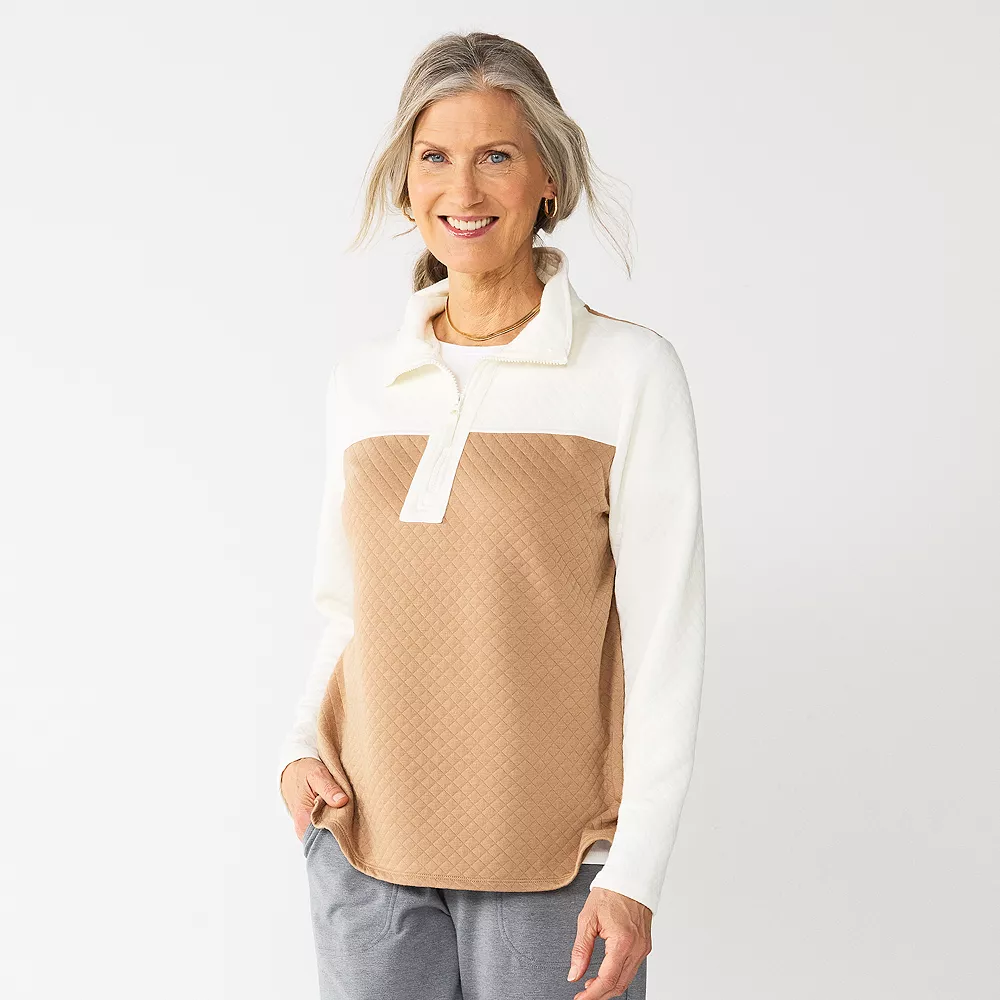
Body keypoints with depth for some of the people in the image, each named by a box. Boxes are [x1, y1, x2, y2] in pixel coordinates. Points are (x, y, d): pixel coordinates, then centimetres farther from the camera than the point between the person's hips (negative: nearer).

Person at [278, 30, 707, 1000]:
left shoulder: (630, 369, -7)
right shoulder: (360, 377, 6)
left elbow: (664, 631, -8)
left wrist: (635, 873, -11)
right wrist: (302, 748, -1)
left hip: (552, 851, -3)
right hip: (363, 841, 4)